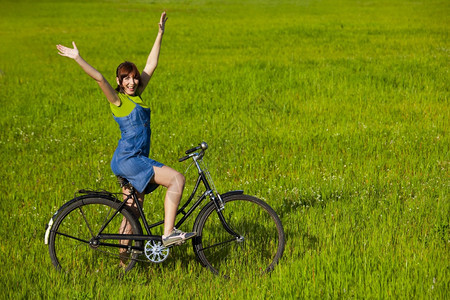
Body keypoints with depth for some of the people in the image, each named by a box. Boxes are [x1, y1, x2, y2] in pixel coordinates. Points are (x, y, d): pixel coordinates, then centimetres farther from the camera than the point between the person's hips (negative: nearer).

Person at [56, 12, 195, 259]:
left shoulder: (137, 95, 13)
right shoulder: (117, 99, -6)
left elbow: (151, 65, 18)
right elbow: (99, 78, -21)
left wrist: (160, 33, 20)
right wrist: (77, 58, -30)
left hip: (136, 160, 8)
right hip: (127, 159, -8)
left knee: (133, 213, 10)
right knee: (177, 179, -17)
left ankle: (123, 258, 16)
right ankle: (169, 234, -19)